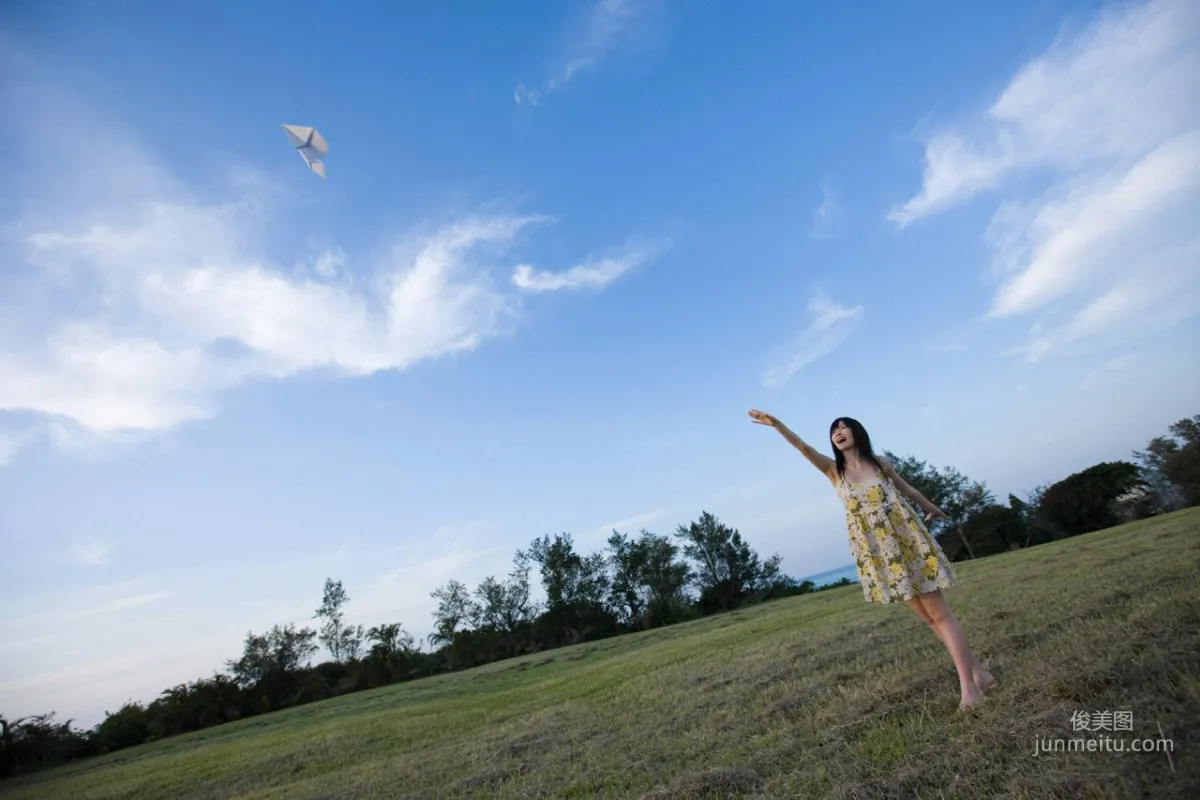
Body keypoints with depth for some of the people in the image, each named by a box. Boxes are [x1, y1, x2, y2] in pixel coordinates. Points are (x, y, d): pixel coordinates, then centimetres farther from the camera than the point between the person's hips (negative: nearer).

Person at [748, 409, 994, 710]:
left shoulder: (879, 462, -1)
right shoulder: (833, 470, -2)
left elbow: (905, 488, 17)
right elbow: (803, 447, -18)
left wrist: (931, 508, 35)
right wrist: (777, 424, -33)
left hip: (906, 542, -1)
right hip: (877, 553, 1)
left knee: (939, 613, -1)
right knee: (927, 617, 10)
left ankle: (969, 686, 5)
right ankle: (977, 672, 25)